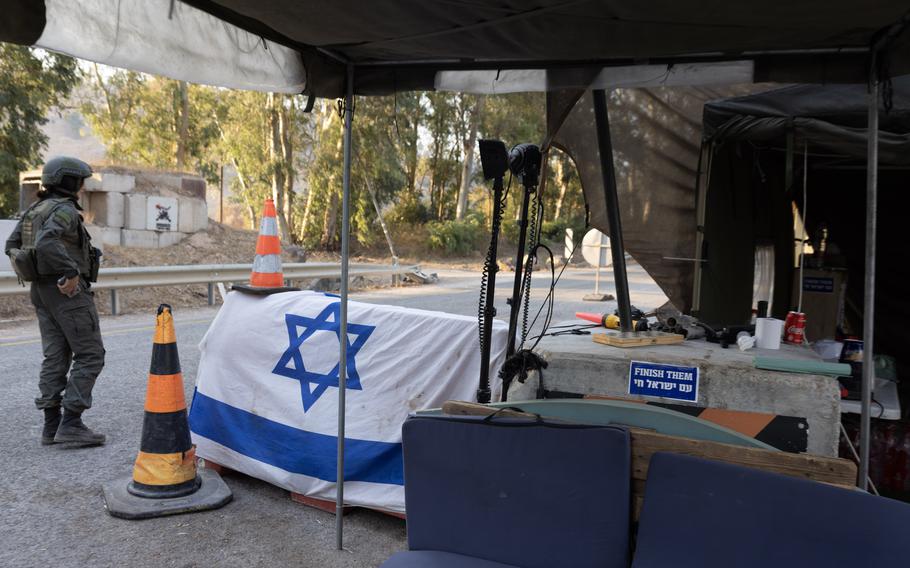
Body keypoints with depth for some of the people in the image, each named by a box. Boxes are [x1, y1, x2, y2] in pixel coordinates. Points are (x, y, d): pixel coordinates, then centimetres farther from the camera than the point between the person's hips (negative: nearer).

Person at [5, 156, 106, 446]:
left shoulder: (34, 210, 15)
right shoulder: (64, 210, -14)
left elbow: (12, 245, 20)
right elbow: (46, 243, -30)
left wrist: (35, 269, 19)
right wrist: (71, 272, -25)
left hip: (42, 290, 9)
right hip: (69, 292, -9)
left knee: (54, 358, 11)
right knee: (90, 355, -4)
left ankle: (51, 425, 13)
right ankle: (71, 423, -9)